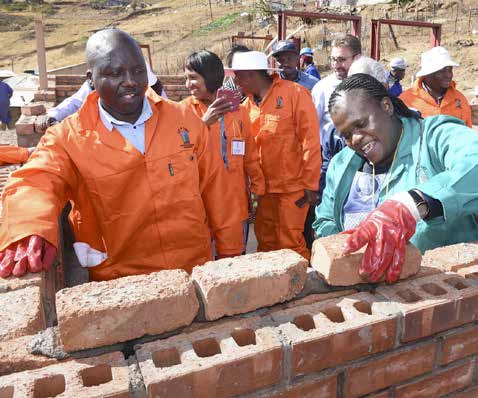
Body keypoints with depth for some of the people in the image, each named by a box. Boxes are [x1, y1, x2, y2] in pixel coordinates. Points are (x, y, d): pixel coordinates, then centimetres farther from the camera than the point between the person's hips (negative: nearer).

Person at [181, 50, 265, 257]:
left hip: (235, 201, 2)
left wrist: (258, 189, 10)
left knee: (235, 258, 11)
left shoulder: (238, 110, 6)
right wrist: (203, 123, -25)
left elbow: (250, 155, 10)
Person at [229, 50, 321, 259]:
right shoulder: (249, 102, 8)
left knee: (290, 243, 0)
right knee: (265, 241, 15)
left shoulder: (295, 93, -9)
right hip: (264, 185, 6)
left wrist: (310, 185, -13)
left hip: (293, 186, -5)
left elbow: (310, 140, -11)